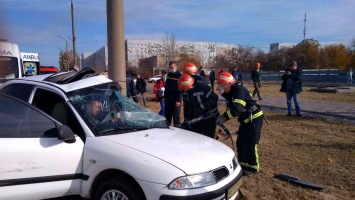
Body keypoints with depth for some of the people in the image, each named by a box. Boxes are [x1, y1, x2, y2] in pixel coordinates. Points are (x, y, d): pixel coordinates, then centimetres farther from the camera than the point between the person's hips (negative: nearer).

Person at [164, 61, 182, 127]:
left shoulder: (179, 76, -10)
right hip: (168, 99, 7)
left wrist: (178, 100, -19)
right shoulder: (169, 74, 12)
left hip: (175, 99, -7)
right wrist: (165, 96, 16)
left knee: (176, 116, -2)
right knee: (167, 115, 13)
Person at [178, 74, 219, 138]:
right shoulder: (185, 91, -3)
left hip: (209, 117, -6)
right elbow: (186, 105, 8)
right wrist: (186, 118, 8)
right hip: (196, 117, 7)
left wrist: (203, 106, -27)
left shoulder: (203, 87, -24)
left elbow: (214, 98, -21)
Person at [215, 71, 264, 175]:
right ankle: (243, 165, 26)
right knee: (240, 143, 12)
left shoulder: (239, 90, -25)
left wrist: (223, 117, -34)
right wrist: (223, 117, -9)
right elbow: (230, 109, 7)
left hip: (254, 118, -9)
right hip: (245, 119, 9)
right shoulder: (229, 93, 5)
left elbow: (236, 109, -36)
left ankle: (253, 167, 12)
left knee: (250, 144, -4)